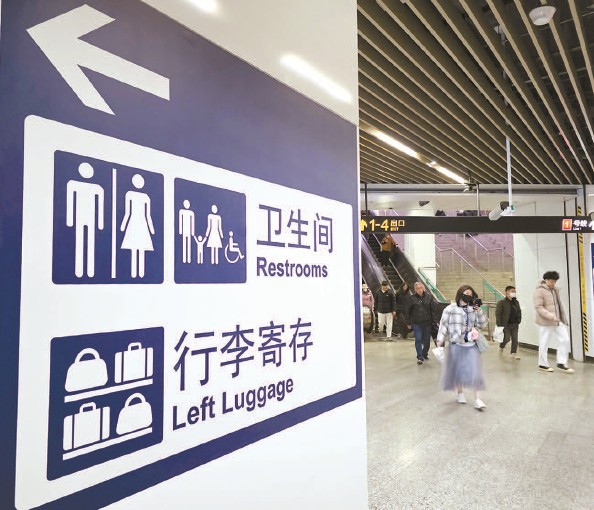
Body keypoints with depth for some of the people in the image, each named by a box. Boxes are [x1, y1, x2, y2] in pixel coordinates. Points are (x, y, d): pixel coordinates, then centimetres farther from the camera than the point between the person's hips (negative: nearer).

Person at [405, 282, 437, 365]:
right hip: (416, 323, -2)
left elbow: (433, 309, 1)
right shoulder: (411, 298, -6)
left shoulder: (429, 297, -2)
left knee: (427, 340, 12)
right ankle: (420, 357, 5)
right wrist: (408, 323, 0)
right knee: (418, 340, -3)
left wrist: (433, 320, -4)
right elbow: (407, 311, -1)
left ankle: (425, 354, 34)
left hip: (427, 323, 2)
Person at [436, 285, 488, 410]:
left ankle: (477, 399, 2)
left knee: (475, 371, -4)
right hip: (456, 344, -2)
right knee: (457, 370, 9)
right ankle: (460, 393, 32)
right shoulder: (450, 309, -5)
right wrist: (440, 341, -11)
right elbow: (443, 325, -5)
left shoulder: (473, 309, 6)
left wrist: (479, 312, -9)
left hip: (471, 345, 2)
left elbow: (482, 324, 5)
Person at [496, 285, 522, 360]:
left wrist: (518, 321, 6)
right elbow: (498, 314, -13)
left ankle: (513, 353, 13)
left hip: (515, 324, 6)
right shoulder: (501, 302, -10)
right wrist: (499, 325, -17)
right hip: (506, 325, -6)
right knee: (507, 338, -3)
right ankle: (501, 347, 27)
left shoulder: (516, 302, 10)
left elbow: (519, 312, 18)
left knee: (515, 340, 4)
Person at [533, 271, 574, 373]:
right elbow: (538, 307, -19)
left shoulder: (555, 289, 13)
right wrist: (551, 316, -27)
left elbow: (558, 304, 21)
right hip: (546, 322, -7)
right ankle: (542, 364, 17)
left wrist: (563, 318, 18)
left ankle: (561, 363, 13)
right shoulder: (539, 291, -12)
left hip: (559, 321, 7)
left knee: (565, 340, 2)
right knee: (544, 344, 3)